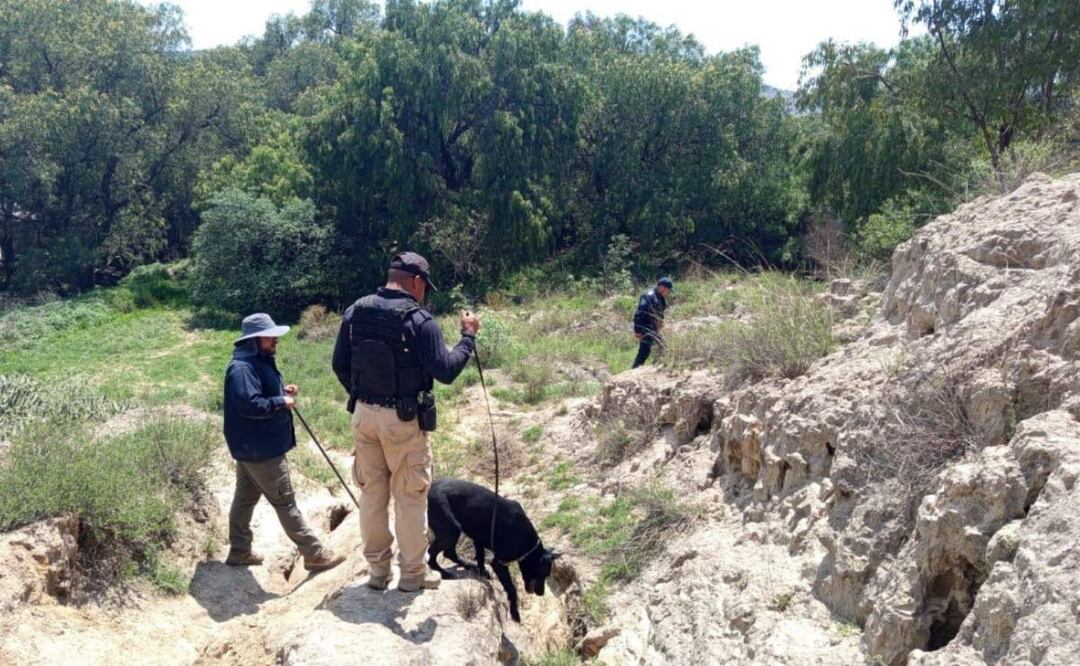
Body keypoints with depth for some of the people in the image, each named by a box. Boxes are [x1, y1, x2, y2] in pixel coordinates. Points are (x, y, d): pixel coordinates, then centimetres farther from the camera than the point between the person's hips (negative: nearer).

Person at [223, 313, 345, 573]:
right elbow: (249, 405, -31)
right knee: (285, 503, -3)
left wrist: (282, 391, 6)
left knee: (245, 497, 17)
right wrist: (281, 402, -20)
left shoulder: (258, 362, 12)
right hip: (261, 449, -11)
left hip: (250, 447, 11)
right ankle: (314, 555, 4)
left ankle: (240, 551, 29)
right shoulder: (243, 368, -22)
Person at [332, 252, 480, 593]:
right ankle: (413, 573, 17)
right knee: (410, 497, 7)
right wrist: (468, 336, -5)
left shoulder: (355, 312, 1)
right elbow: (445, 371, -17)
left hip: (364, 415, 5)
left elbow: (340, 365, 7)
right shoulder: (419, 320, -17)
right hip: (403, 421, -5)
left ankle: (377, 570, 25)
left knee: (372, 492, 15)